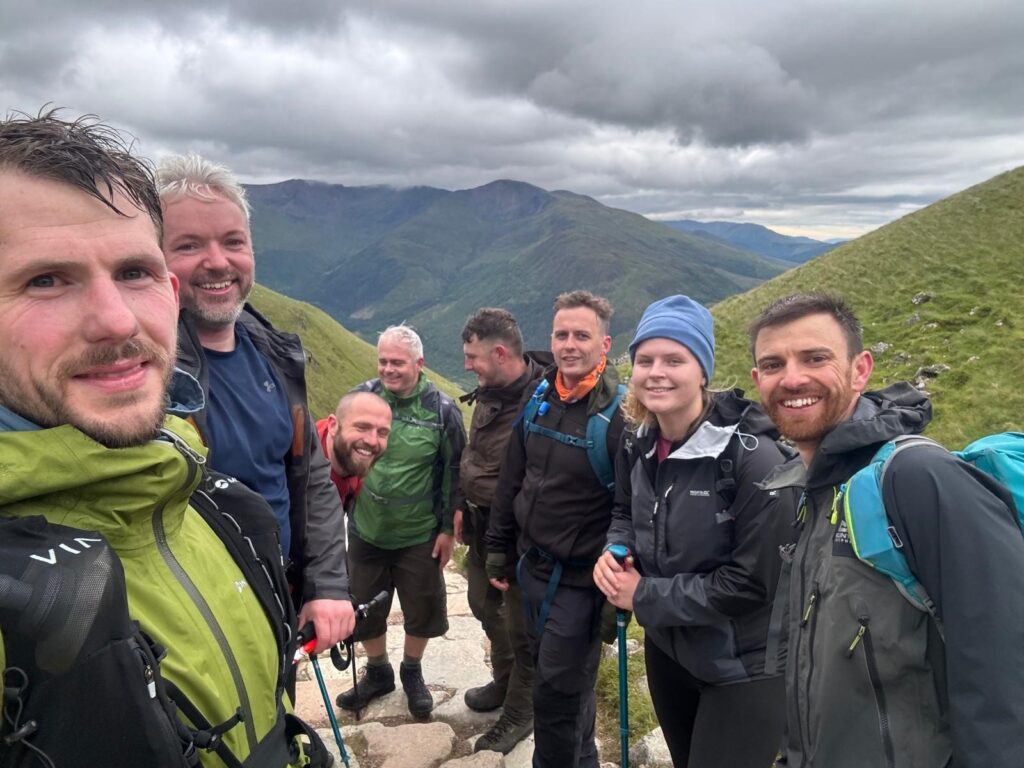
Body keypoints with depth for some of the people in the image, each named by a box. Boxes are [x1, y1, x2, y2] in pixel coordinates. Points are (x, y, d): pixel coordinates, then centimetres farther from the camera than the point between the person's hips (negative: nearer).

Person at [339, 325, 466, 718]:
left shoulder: (442, 409, -12)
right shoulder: (361, 397, -7)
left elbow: (454, 473, -5)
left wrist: (448, 529, -4)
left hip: (420, 535, -2)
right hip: (365, 531, 2)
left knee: (421, 611, 14)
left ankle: (412, 672, 42)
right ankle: (378, 672, 43)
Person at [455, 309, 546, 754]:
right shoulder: (486, 393, 3)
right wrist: (461, 506, 13)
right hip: (482, 527, 9)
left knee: (521, 626, 10)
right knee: (485, 605, 25)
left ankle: (519, 713, 32)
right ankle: (504, 681, 49)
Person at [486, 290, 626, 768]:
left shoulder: (621, 413, -20)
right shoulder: (538, 397, 0)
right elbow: (511, 481, 8)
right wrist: (497, 549, 11)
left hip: (581, 579, -6)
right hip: (532, 566, 7)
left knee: (556, 693, 4)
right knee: (559, 679, 22)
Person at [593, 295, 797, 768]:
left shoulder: (752, 458, -26)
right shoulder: (637, 444, -5)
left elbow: (752, 582, -26)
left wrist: (644, 597, -20)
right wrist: (615, 550, -11)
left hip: (744, 669, -6)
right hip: (666, 649, 7)